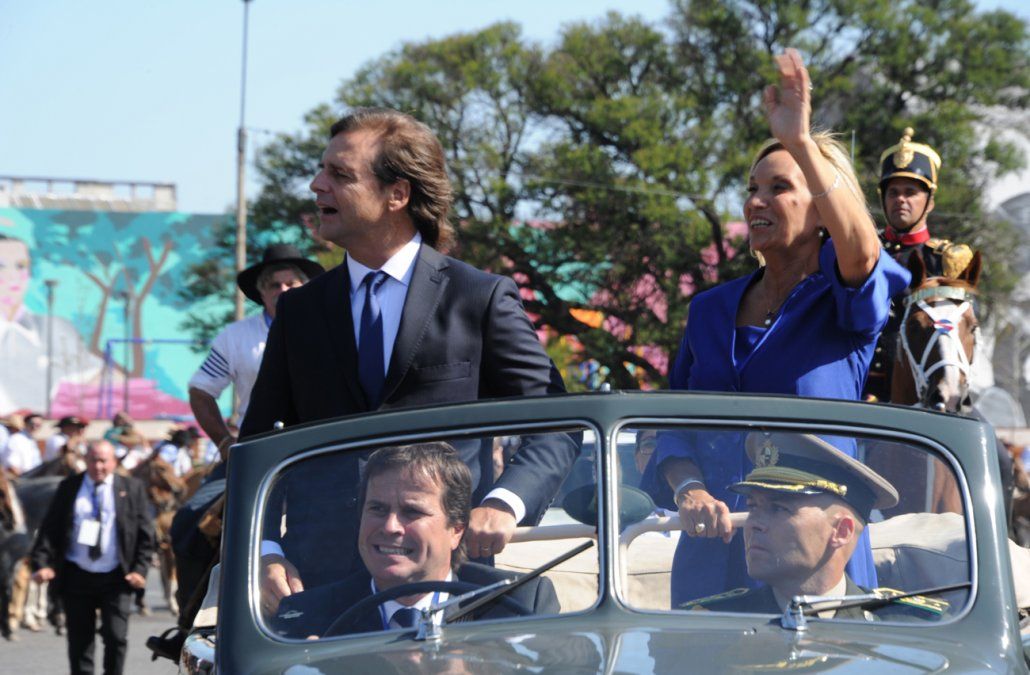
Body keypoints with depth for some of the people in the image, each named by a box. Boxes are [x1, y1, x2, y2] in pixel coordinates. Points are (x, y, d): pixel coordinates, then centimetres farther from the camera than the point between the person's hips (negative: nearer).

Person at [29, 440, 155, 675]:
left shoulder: (132, 489, 5)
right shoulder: (68, 488, 8)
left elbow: (145, 534, 5)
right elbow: (49, 528, 4)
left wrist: (140, 569, -7)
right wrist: (42, 563, -9)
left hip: (115, 578, -1)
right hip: (77, 577, 1)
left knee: (116, 636, -10)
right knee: (79, 641, 5)